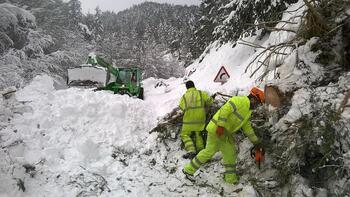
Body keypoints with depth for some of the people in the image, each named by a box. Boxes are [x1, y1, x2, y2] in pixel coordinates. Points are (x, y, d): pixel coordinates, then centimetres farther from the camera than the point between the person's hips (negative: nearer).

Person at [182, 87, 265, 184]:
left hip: (226, 133, 10)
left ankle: (230, 178, 17)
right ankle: (189, 169, 8)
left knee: (230, 153, 9)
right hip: (217, 128, -10)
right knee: (209, 151, -5)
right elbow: (225, 109, -24)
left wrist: (256, 141, 24)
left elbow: (247, 128, 25)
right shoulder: (240, 100, -12)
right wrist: (220, 126, -28)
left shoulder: (248, 111, 19)